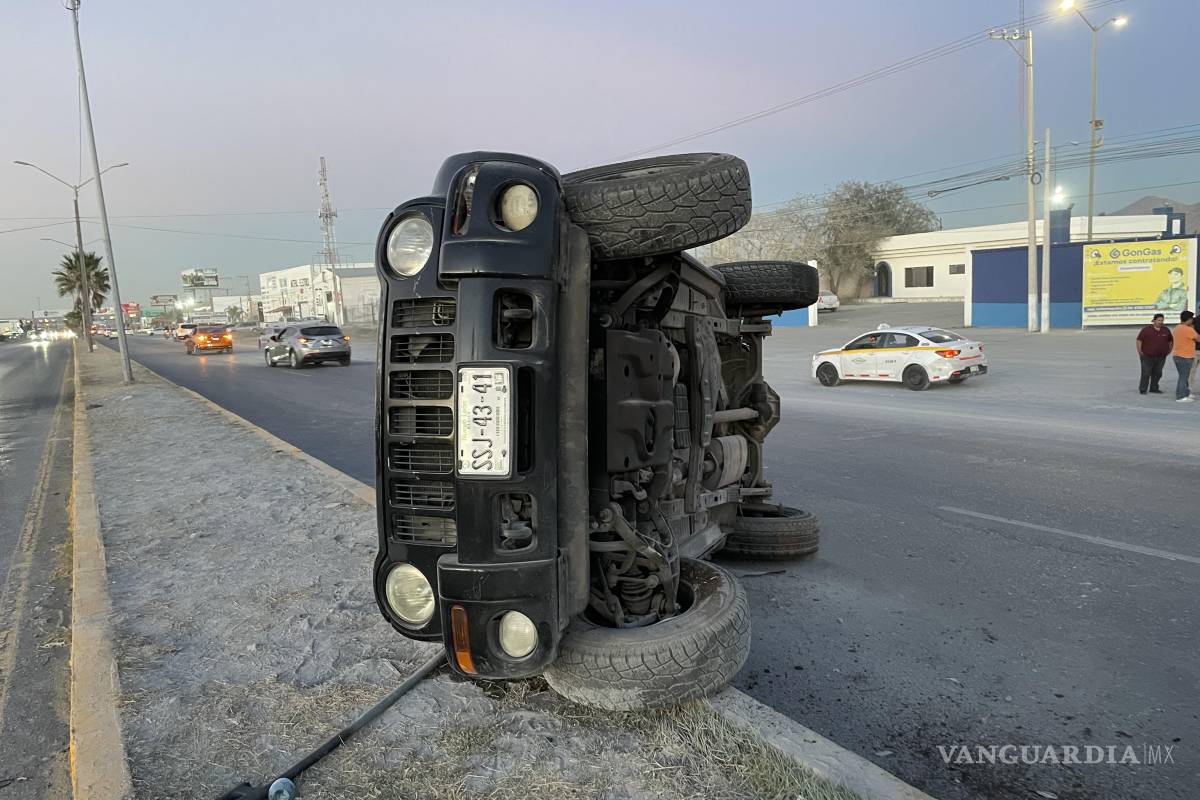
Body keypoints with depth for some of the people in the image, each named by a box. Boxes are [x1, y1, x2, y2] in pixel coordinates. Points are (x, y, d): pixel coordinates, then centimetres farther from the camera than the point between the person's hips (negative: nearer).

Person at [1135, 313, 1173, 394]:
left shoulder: (1166, 330, 8)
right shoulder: (1146, 329, -6)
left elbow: (1171, 341, 20)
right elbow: (1139, 340, -4)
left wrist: (1169, 350, 14)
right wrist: (1140, 351, -8)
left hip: (1161, 357, 5)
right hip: (1147, 356, -5)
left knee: (1157, 373, 9)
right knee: (1146, 373, -6)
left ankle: (1154, 388, 19)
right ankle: (1143, 389, -1)